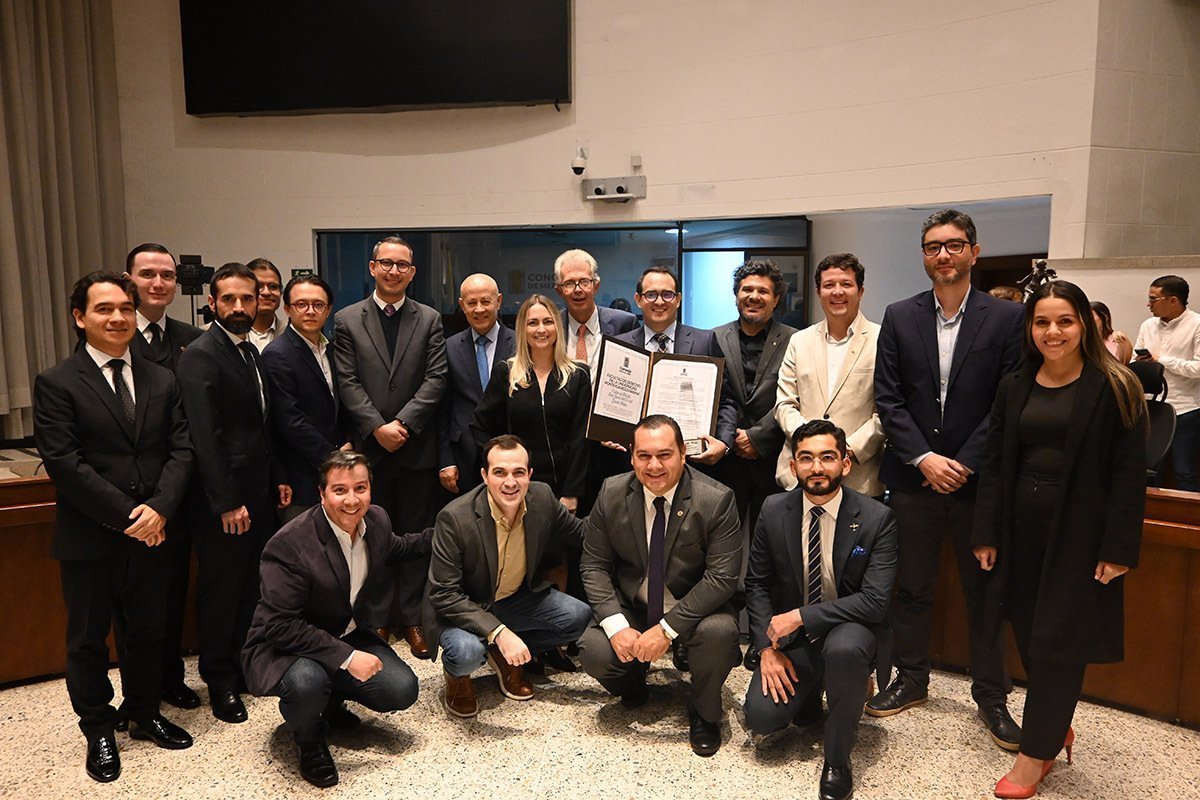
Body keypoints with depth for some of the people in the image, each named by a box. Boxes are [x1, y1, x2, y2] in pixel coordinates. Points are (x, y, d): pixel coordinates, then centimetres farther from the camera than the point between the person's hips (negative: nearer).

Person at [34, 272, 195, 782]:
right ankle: (99, 731, 30)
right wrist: (126, 516, -17)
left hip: (151, 532, 4)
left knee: (147, 630, 17)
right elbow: (64, 463, -13)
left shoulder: (161, 380, 6)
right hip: (88, 539, -3)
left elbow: (181, 449, 1)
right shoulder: (56, 384, -6)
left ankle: (144, 713, 36)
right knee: (88, 639, 13)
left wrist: (159, 507, -13)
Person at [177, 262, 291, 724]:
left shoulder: (250, 352, 12)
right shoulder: (201, 356, -14)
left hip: (259, 494, 8)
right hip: (223, 499, -7)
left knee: (252, 586, 15)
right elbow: (205, 437, -19)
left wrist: (278, 478, 12)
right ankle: (220, 682, 22)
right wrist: (227, 503, -20)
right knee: (221, 591, 6)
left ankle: (244, 666, 30)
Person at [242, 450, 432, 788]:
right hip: (284, 647, -6)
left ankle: (331, 701, 21)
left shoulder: (377, 520, -8)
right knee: (307, 682, -38)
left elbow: (393, 549, 18)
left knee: (402, 691, -11)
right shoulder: (289, 545, -29)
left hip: (348, 635, 6)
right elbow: (280, 625, -28)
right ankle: (310, 743, -1)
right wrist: (345, 657, -31)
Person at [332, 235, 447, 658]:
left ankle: (412, 619, 18)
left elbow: (435, 379, -2)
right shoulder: (347, 320, 5)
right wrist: (377, 428, -13)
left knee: (416, 536, 7)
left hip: (417, 447, 0)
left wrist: (404, 423, -13)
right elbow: (347, 383, -2)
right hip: (368, 448, 0)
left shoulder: (429, 320, 6)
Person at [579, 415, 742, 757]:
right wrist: (617, 625, -19)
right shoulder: (611, 494, -9)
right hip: (630, 608, 2)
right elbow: (594, 565, -4)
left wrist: (667, 628, -26)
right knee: (594, 651, -24)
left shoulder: (716, 501, -18)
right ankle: (633, 686, 16)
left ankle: (703, 712, 1)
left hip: (693, 609, -2)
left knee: (719, 633, -33)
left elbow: (722, 576, -20)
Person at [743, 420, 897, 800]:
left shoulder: (876, 518, -15)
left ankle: (837, 760, -12)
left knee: (844, 649, -37)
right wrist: (767, 648, -9)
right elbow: (756, 583, 2)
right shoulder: (774, 511, -6)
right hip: (789, 635, 3)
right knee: (761, 717, -16)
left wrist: (801, 616, -25)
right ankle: (809, 692, 21)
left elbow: (875, 601, -20)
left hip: (848, 629, -2)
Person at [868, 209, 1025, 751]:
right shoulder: (899, 318, 3)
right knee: (912, 586, 12)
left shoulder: (1006, 318, -2)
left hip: (977, 478, -1)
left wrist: (964, 464, -12)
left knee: (985, 590, 10)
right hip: (913, 477, 2)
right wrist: (924, 458, -11)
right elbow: (888, 399, -1)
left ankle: (991, 696, 26)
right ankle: (911, 680, 29)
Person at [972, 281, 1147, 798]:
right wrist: (985, 534, 1)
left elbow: (1129, 474, -9)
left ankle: (1037, 752, 17)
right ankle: (1057, 724, 34)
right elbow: (994, 464, 6)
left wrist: (1118, 549, -14)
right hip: (1022, 528, 4)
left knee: (1058, 640, 3)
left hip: (1079, 533, -4)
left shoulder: (1113, 389, -6)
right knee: (1029, 635, 11)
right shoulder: (1014, 387, 6)